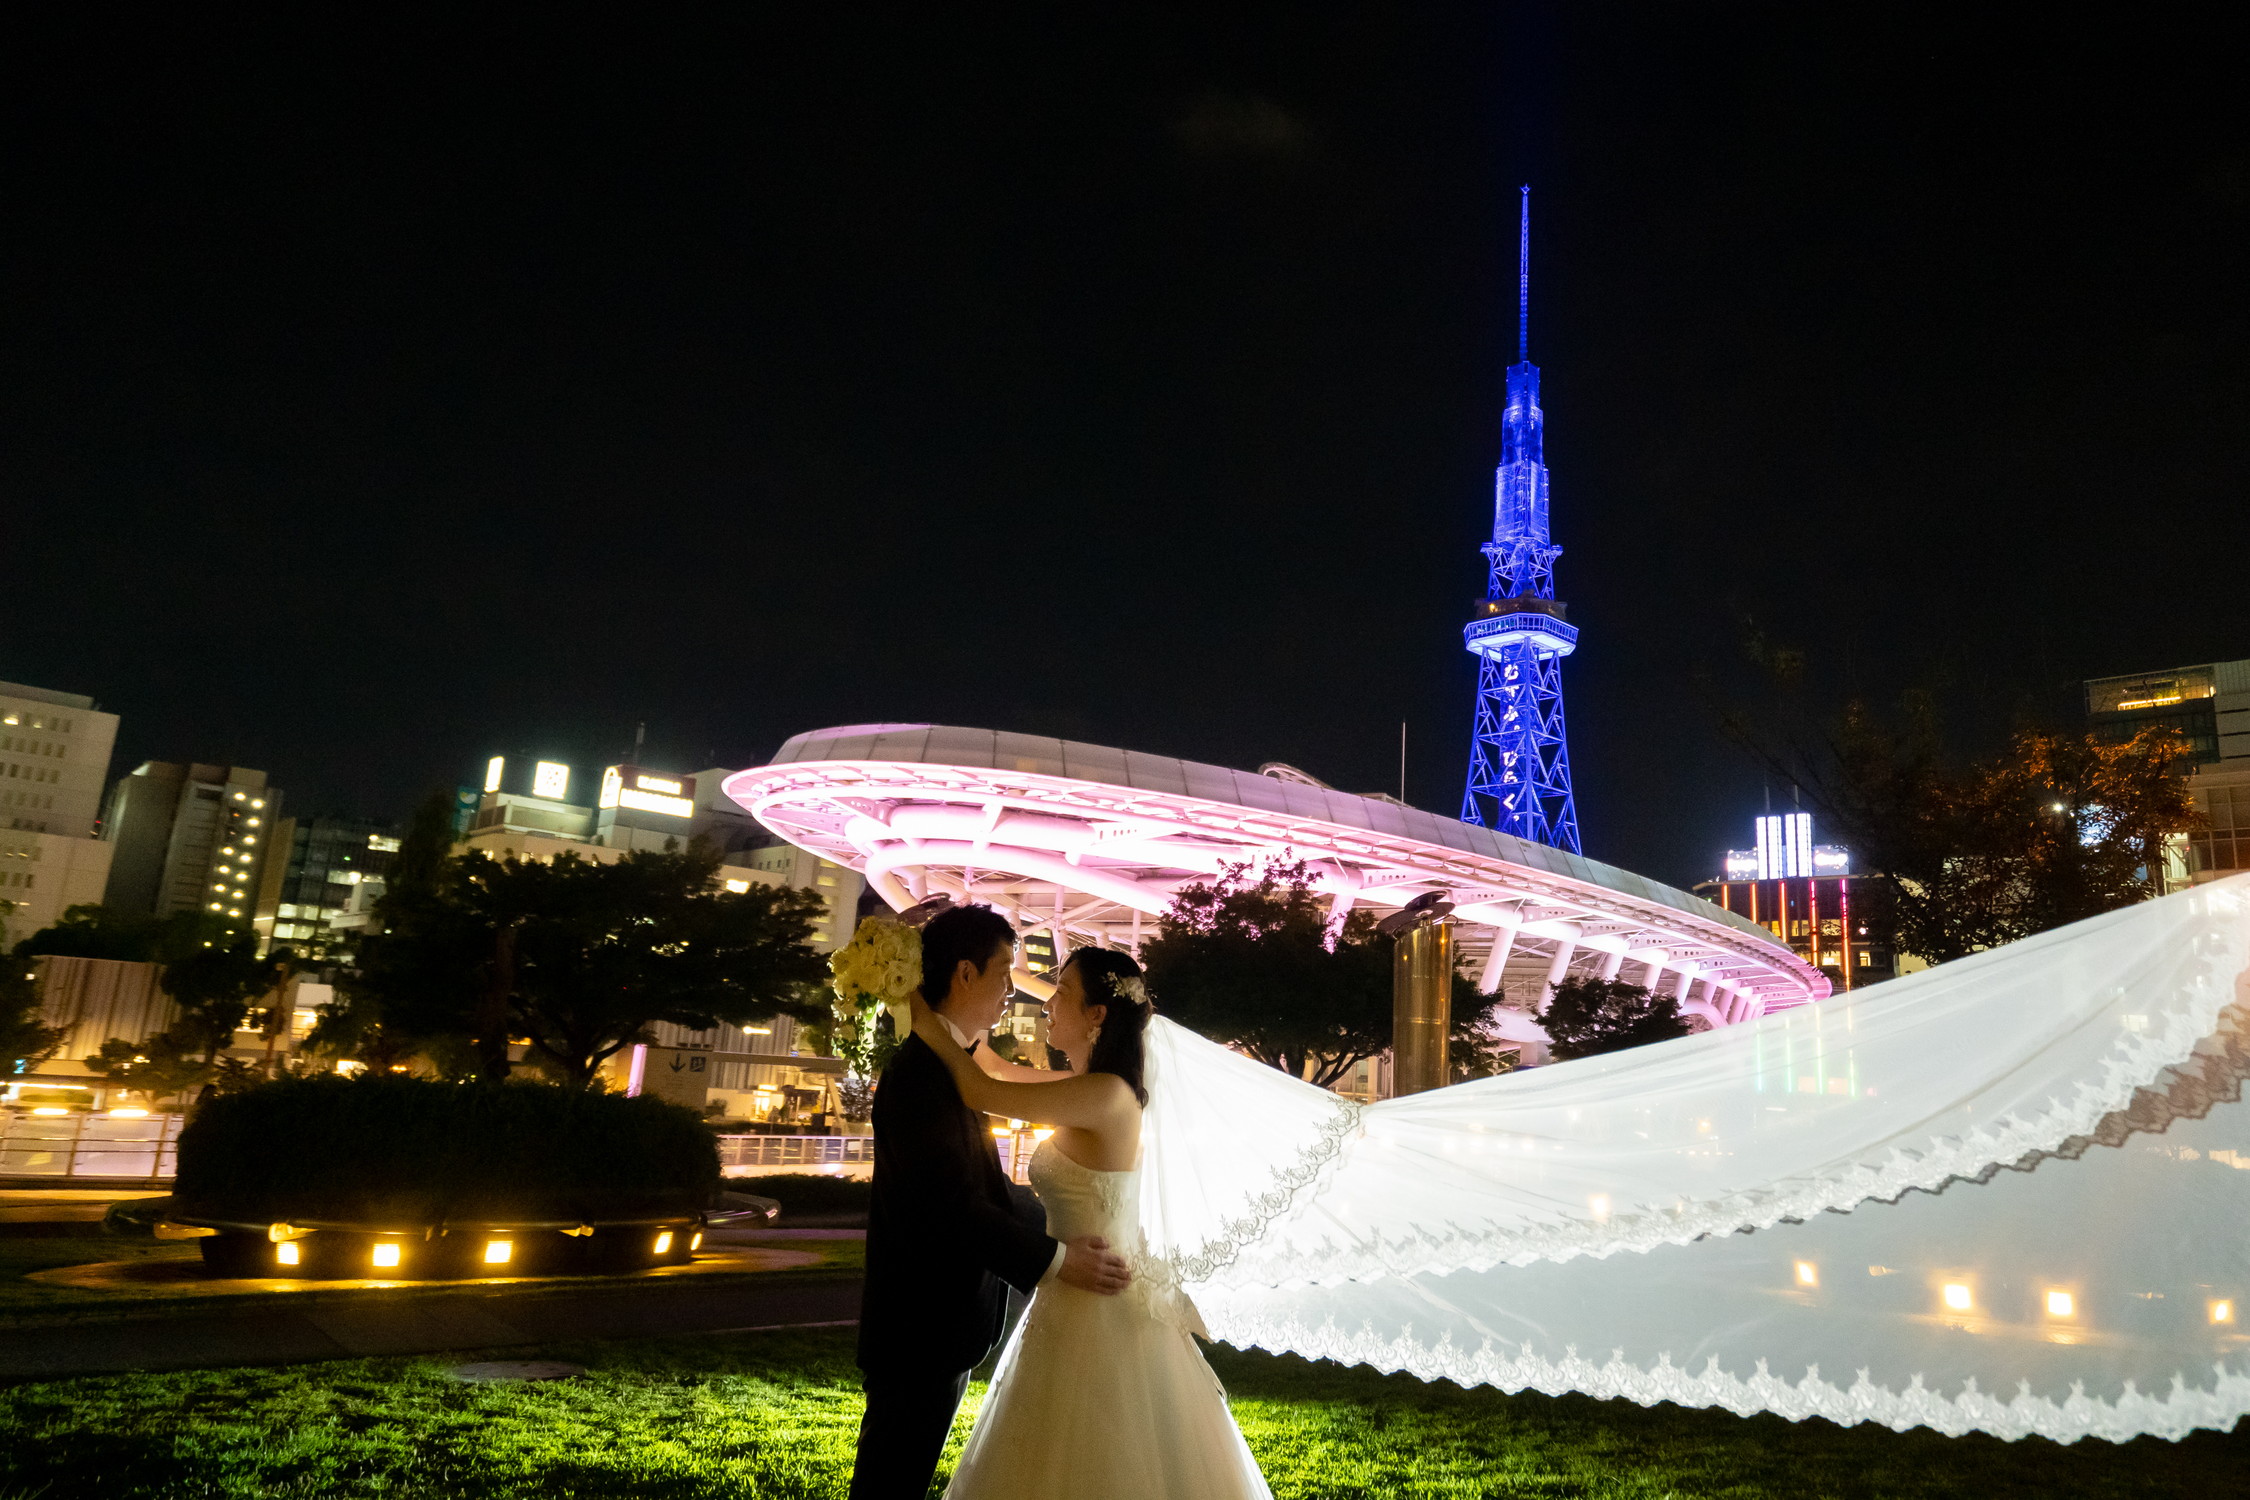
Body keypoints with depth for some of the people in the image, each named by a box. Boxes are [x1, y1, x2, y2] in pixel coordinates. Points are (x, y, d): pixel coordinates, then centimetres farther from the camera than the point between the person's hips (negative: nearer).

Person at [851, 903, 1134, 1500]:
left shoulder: (950, 1067, 10)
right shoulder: (922, 1069, -21)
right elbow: (951, 1204, -27)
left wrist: (1070, 1238, 9)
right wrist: (1057, 1260, -21)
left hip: (944, 1324, 10)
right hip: (920, 1333, -10)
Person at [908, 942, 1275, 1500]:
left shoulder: (1108, 1094, -22)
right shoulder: (1089, 1089, 5)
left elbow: (984, 1093, -25)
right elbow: (993, 1067, 16)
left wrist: (924, 1016, -17)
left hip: (1100, 1312, -9)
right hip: (1077, 1304, 9)